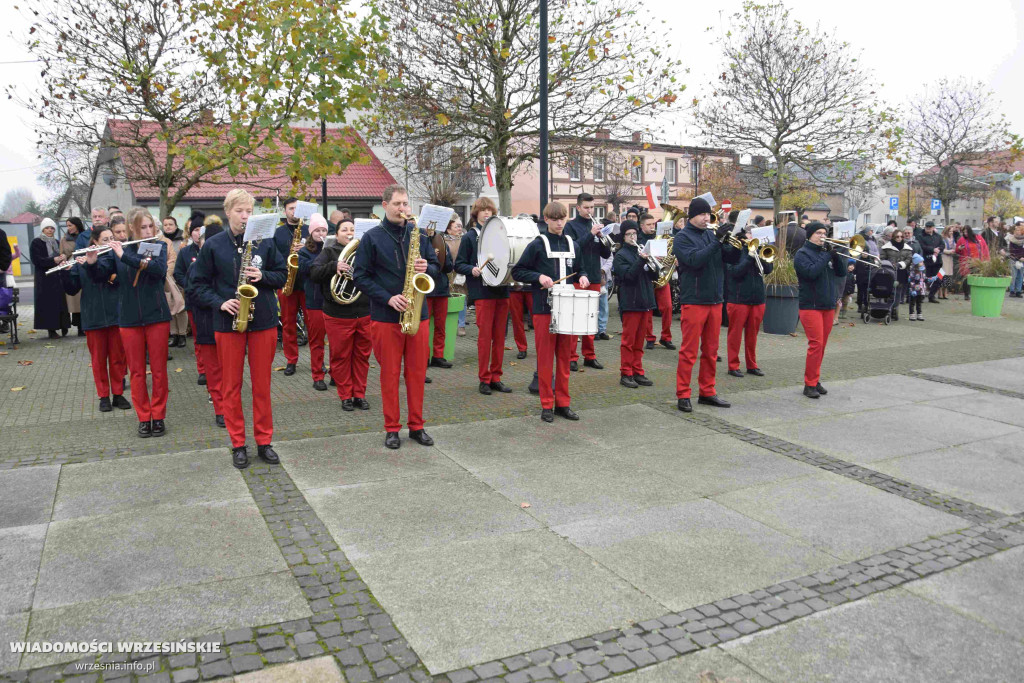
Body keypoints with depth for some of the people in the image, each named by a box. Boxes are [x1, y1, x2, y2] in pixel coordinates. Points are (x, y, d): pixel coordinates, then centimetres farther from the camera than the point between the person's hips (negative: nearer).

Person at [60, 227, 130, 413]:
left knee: (117, 358, 8)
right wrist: (65, 272, -16)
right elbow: (72, 289, 1)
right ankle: (103, 396, 18)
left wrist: (92, 265, -30)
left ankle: (118, 394, 20)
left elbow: (117, 277, -18)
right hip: (93, 319, 1)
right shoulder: (81, 260, 3)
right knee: (98, 359, 8)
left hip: (116, 315, -1)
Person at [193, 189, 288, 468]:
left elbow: (283, 275, 8)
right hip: (228, 322, 0)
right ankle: (238, 444, 17)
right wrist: (220, 303, -11)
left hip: (263, 319, 1)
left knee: (262, 383, 7)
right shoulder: (213, 245, 1)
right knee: (230, 385, 5)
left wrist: (262, 276, -11)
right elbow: (200, 284, 5)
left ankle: (264, 442, 18)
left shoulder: (264, 241, 3)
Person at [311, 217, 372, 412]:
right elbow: (314, 273, -10)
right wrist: (334, 266, -25)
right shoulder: (329, 252, 3)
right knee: (341, 357, 6)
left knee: (362, 356, 9)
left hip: (365, 314, 2)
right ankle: (345, 396, 18)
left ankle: (359, 394, 22)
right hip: (338, 315, -2)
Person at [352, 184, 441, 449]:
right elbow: (361, 276, -3)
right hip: (386, 316, -3)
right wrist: (388, 298, -15)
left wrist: (427, 268, -10)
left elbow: (437, 267, 14)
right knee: (390, 373, 4)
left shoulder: (419, 235, 9)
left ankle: (416, 426, 20)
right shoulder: (371, 237, -1)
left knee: (417, 372, 8)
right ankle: (392, 428, 16)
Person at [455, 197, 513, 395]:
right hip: (483, 292, -4)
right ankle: (484, 379, 6)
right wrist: (472, 270, -18)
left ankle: (496, 378, 14)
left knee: (499, 336, 6)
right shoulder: (470, 236, 3)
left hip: (502, 291, 4)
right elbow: (459, 265, 1)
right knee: (485, 335, -3)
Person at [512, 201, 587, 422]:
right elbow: (517, 271, -2)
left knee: (564, 356, 9)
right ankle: (547, 404, 9)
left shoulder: (573, 245, 11)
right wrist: (539, 277, -16)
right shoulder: (537, 245, -3)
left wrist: (582, 277, 2)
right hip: (544, 308, -4)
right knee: (545, 357, 0)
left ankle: (563, 402, 18)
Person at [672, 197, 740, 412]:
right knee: (689, 351, -2)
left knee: (711, 350, 12)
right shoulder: (682, 238, -4)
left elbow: (731, 258, 9)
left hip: (715, 300, 6)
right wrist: (717, 241, -23)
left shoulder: (711, 235, 13)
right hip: (694, 301, -6)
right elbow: (695, 260, -21)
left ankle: (707, 392, 21)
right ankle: (682, 395, 6)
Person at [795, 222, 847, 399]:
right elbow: (811, 272, -20)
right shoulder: (802, 254, -3)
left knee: (821, 345, 8)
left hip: (828, 306, 6)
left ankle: (815, 380, 17)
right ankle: (810, 384, -5)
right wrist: (827, 256, -14)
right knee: (816, 344, -11)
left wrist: (836, 256, -6)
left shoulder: (826, 252, 15)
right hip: (810, 305, -6)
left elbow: (841, 272, 9)